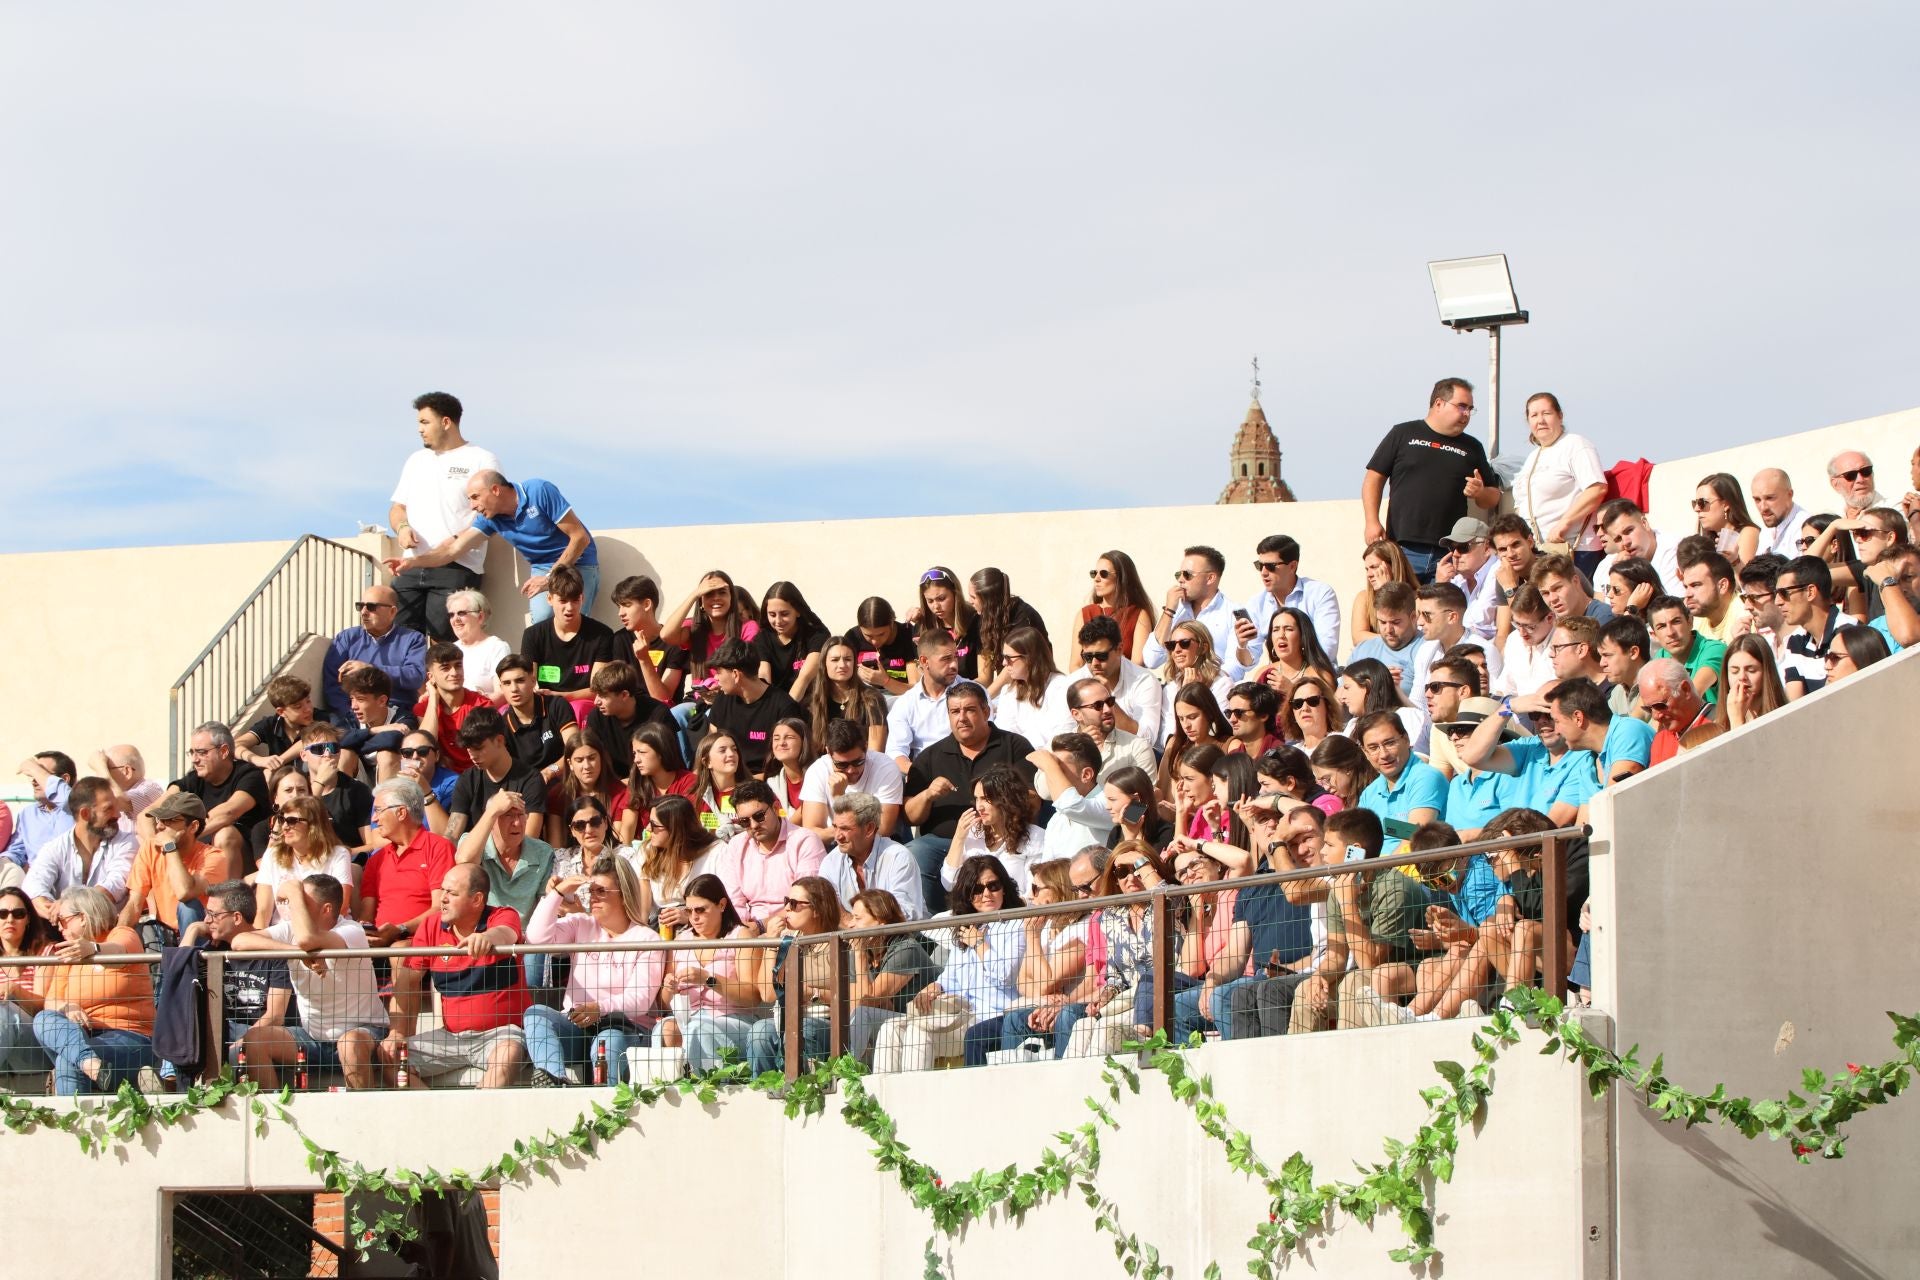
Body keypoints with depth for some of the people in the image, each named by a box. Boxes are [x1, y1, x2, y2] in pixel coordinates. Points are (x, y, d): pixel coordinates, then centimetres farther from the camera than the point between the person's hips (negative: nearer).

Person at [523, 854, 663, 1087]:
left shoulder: (647, 939, 3)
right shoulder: (581, 925, 16)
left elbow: (641, 998, -10)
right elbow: (538, 937, -1)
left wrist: (601, 1008, -29)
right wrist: (557, 893, -4)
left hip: (626, 1026, -4)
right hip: (577, 1024, 4)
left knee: (609, 1040, -39)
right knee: (535, 1014, -25)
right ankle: (554, 1079, -50)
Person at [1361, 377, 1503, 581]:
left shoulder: (1472, 448, 17)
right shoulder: (1403, 434, 10)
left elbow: (1493, 498, 21)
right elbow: (1374, 478, 7)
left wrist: (1480, 493, -2)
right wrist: (1372, 522, -5)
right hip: (1403, 549, -2)